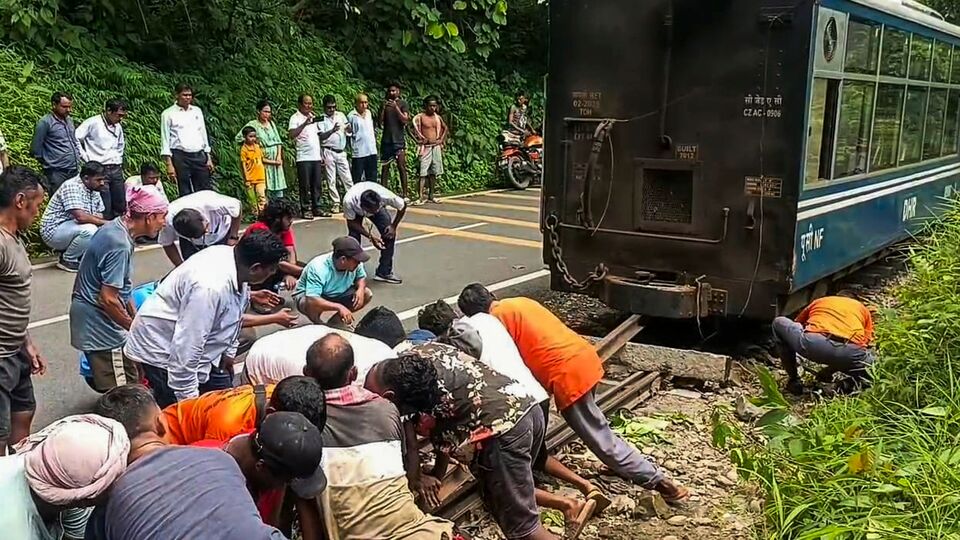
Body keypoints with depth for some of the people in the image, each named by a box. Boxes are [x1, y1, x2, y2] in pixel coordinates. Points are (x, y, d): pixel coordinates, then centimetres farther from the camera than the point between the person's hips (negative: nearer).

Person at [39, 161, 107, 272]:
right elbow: (80, 216, -33)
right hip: (53, 230, -9)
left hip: (71, 228, 9)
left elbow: (99, 217, 4)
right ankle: (67, 259, -8)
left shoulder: (94, 190, 6)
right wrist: (105, 222, -26)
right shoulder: (72, 187, -22)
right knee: (89, 230, -33)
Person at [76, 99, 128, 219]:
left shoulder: (118, 126, 13)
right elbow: (75, 139, -11)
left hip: (116, 170, 7)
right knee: (105, 210, -8)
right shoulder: (92, 123, -7)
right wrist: (86, 157, -8)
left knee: (120, 207, 7)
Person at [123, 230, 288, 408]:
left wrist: (229, 351, 17)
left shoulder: (231, 255, -10)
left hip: (200, 348, 9)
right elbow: (186, 348, -33)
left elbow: (233, 313, 9)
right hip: (163, 352, -9)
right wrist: (188, 398, -24)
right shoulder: (211, 286, -37)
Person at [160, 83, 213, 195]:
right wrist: (169, 164, -9)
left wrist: (208, 157, 12)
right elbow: (165, 140, -1)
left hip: (199, 155, 4)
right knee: (185, 194, -1)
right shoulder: (168, 114, 1)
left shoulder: (197, 111, 14)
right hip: (180, 156, -4)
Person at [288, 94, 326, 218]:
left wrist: (321, 154, 17)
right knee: (305, 186, -2)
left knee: (317, 185, 8)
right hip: (304, 158, -6)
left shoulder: (313, 117, 16)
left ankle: (316, 208, 15)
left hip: (316, 157, 6)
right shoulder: (295, 118, -5)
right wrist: (305, 123, -29)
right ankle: (305, 210, 5)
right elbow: (291, 134, -21)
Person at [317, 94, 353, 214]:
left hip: (341, 151, 3)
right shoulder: (321, 119, -1)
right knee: (331, 180, 0)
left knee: (347, 178, 2)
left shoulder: (340, 115, 10)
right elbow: (321, 136, -10)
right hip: (329, 152, -3)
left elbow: (349, 132, 11)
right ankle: (335, 203, 6)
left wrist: (348, 128, -12)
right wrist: (332, 130, -26)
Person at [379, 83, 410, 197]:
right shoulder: (385, 104, 12)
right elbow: (380, 122, 6)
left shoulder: (402, 104, 3)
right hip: (386, 140, 3)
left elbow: (405, 120, -9)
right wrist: (383, 108, -8)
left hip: (399, 140, -3)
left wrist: (396, 107, -18)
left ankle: (405, 194, -5)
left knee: (402, 167, -6)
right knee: (385, 167, 3)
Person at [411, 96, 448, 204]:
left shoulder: (438, 117, 10)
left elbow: (445, 128, 25)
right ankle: (420, 196, -13)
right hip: (425, 147, -5)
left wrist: (441, 140, 13)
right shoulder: (420, 117, -4)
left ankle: (430, 196, 15)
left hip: (436, 147, 5)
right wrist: (420, 139, -10)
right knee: (423, 172, -10)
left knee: (433, 173, 8)